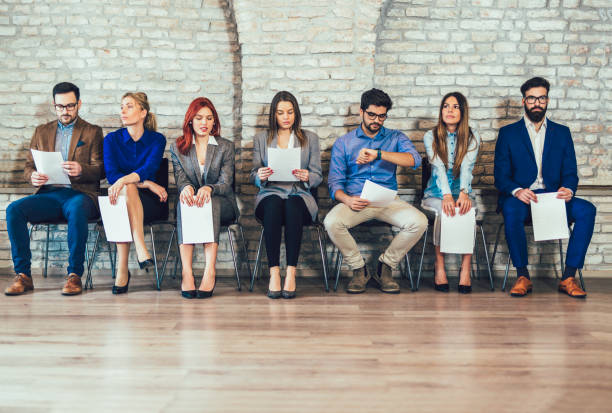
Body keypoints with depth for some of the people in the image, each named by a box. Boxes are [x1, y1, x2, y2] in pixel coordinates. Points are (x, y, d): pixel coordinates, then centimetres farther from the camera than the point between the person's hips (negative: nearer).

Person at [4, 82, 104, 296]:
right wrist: (33, 176, -7)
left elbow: (100, 170, 2)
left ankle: (74, 275, -30)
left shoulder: (92, 132, 12)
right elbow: (28, 165, 18)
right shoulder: (41, 131, 22)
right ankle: (23, 274, -20)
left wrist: (81, 170, -21)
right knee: (13, 210, -24)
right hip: (48, 194, 4)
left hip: (79, 193, -3)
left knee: (76, 210, -38)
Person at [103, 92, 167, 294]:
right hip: (119, 201, 1)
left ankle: (122, 270, -39)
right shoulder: (112, 139, 6)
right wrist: (147, 184, -19)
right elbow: (111, 174, -8)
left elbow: (149, 169, -16)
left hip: (149, 202, -1)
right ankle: (141, 249, -45)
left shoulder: (157, 139, 3)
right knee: (128, 187, -34)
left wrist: (124, 180, -36)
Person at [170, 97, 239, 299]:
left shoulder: (226, 147, 8)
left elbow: (226, 183, -5)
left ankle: (210, 271, -47)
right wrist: (186, 188, -28)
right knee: (184, 201, -35)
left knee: (211, 203, -37)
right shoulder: (177, 148, 12)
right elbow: (180, 178, -2)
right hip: (191, 202, 1)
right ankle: (187, 272, -45)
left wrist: (209, 189, -29)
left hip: (221, 204, -1)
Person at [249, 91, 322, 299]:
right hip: (270, 194, 0)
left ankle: (291, 274, -36)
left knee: (293, 206, -37)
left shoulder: (310, 138, 16)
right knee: (273, 204, -36)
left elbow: (318, 176, 10)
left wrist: (307, 176, -14)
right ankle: (274, 274, -36)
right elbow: (254, 176, 12)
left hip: (299, 195, 0)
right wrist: (260, 175, -13)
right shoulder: (261, 139, 17)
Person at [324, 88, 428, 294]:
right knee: (331, 222, -31)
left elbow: (414, 160, -9)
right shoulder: (343, 142, 12)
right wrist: (347, 199, -19)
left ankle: (385, 267, -4)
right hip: (355, 201, 0)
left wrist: (378, 154, -22)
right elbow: (335, 181, 5)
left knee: (419, 222, -27)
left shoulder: (396, 138, 13)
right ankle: (359, 269, -6)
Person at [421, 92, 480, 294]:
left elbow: (466, 167, -13)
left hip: (461, 192, 1)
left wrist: (463, 193, -33)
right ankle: (439, 266, -26)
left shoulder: (472, 137, 5)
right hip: (436, 194, -1)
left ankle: (466, 269, -29)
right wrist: (446, 196, -31)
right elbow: (439, 168, -14)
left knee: (466, 209, -33)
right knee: (443, 209, -34)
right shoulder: (431, 137, 3)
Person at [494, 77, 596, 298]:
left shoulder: (562, 132, 16)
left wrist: (568, 189, -14)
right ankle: (522, 276, -24)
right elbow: (500, 177, 2)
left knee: (586, 210, -26)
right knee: (511, 210, -37)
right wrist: (517, 191, -21)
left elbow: (570, 173, 11)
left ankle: (568, 277, -21)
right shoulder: (508, 133, 9)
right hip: (520, 197, -2)